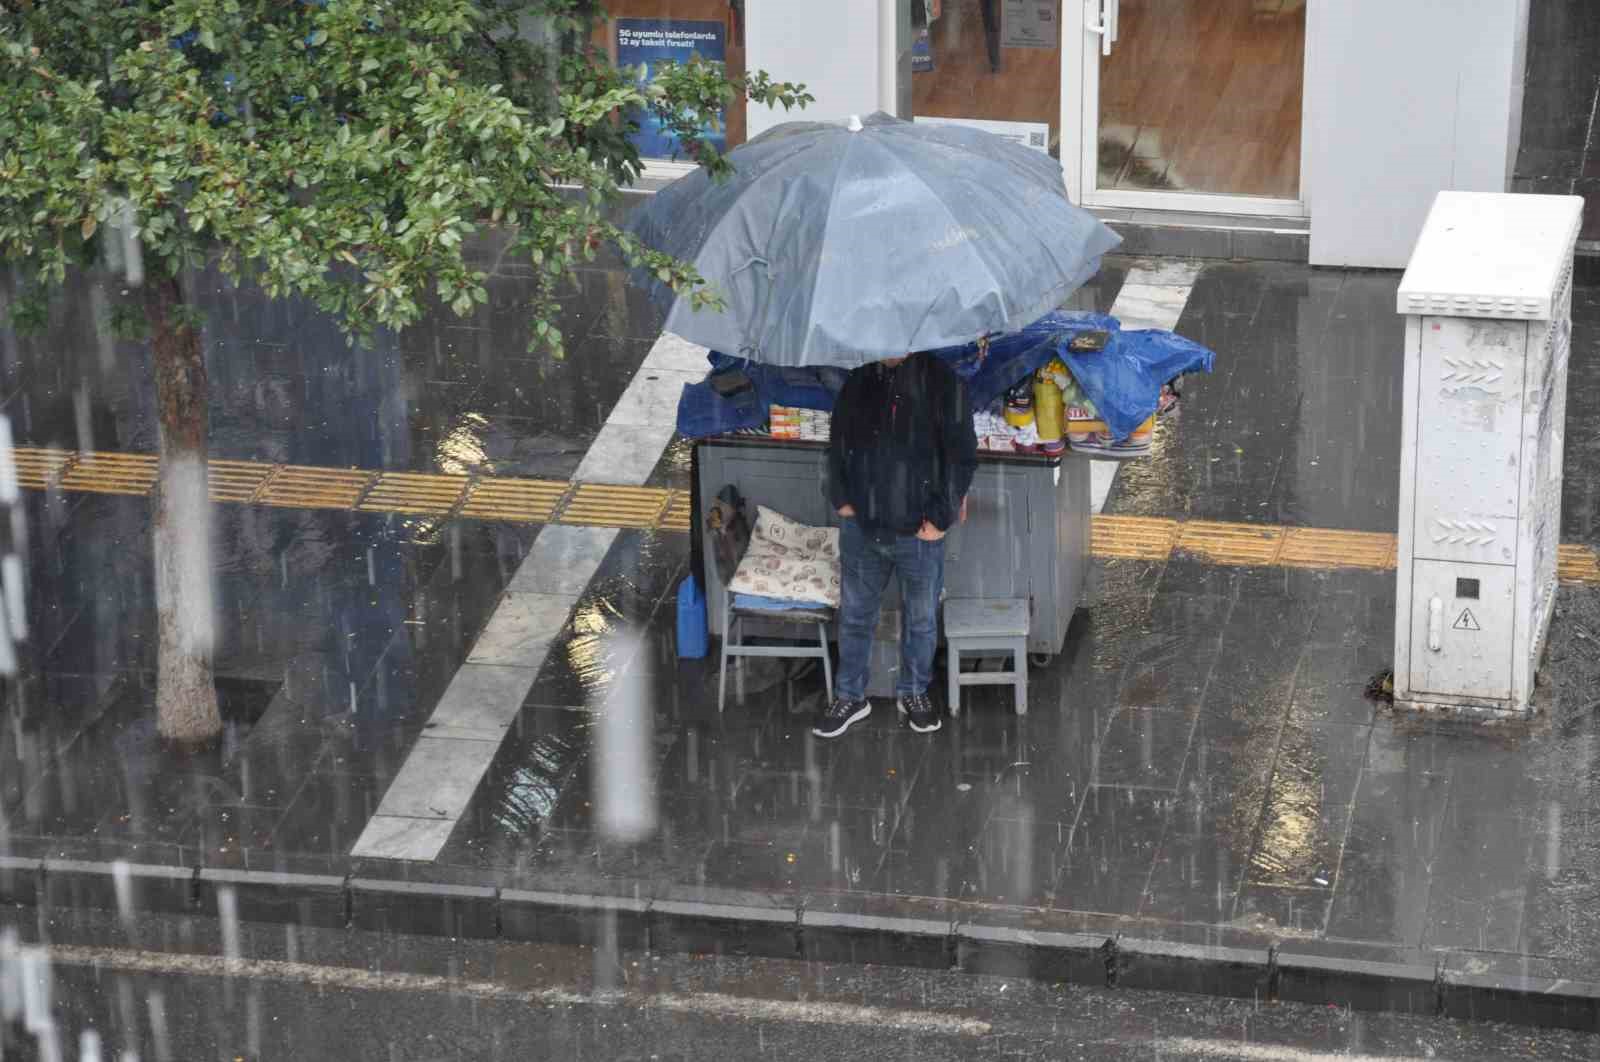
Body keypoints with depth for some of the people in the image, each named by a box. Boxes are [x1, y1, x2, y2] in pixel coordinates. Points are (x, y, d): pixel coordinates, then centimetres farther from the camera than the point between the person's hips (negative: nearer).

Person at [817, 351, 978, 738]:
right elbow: (837, 444, 15)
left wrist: (940, 517, -12)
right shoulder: (858, 383, 2)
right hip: (860, 528, 3)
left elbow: (962, 455, -10)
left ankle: (914, 693, 31)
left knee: (921, 618, 12)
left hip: (918, 531, -3)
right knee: (854, 614, 12)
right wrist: (841, 499, 3)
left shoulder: (942, 383, -11)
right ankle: (850, 697, 26)